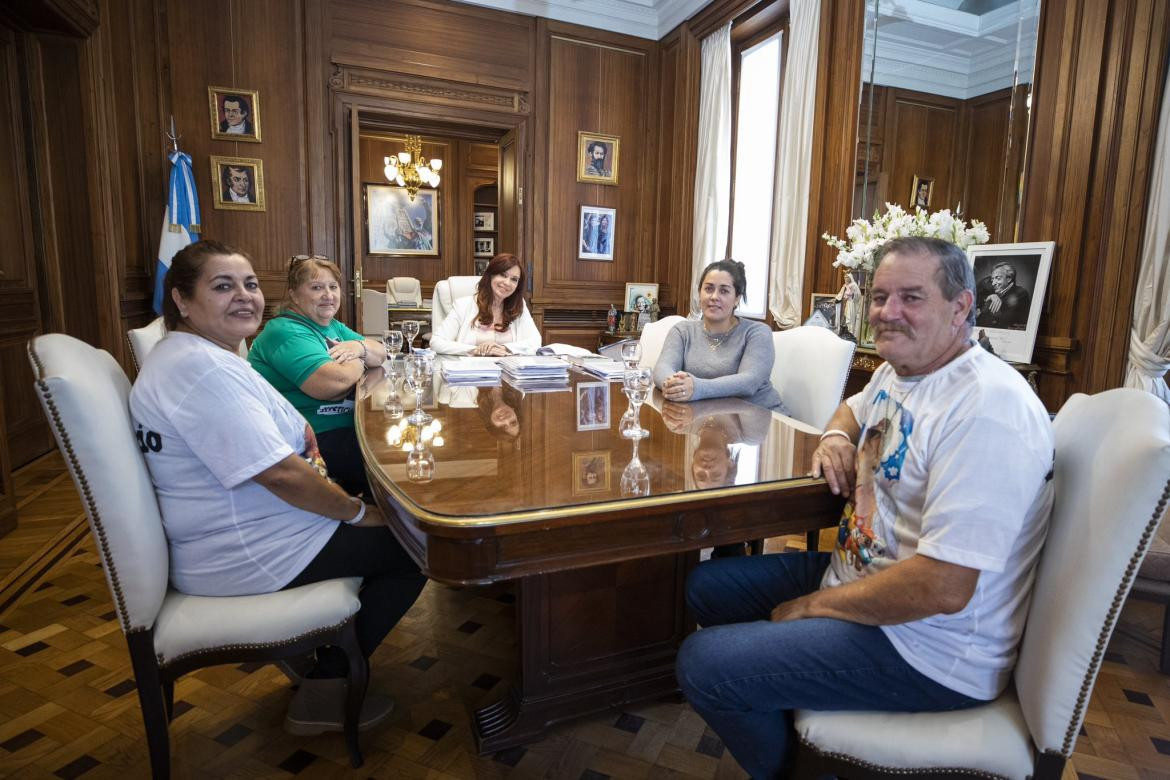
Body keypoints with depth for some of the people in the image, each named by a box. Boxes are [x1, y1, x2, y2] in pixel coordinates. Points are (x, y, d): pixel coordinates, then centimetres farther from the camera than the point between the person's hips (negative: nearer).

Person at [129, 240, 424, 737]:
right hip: (247, 557, -11)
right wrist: (358, 512, -15)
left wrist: (294, 427, 3)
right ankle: (326, 689, 10)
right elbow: (280, 474, -29)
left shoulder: (193, 355, 10)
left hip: (226, 537, 11)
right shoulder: (204, 370, -25)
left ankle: (316, 656, 28)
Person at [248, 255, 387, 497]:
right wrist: (358, 363, -7)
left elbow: (380, 352, 14)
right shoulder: (286, 332, -15)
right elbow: (332, 383, -29)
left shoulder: (332, 326, 15)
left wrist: (359, 347, -9)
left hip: (348, 426, 10)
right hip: (318, 439, -10)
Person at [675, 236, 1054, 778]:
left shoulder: (986, 410, -27)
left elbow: (943, 588, -30)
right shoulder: (897, 371, 4)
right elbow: (854, 407, 29)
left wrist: (812, 606, -16)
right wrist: (836, 436, 3)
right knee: (706, 586, 12)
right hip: (859, 570, 10)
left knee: (703, 664, -17)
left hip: (929, 650, -9)